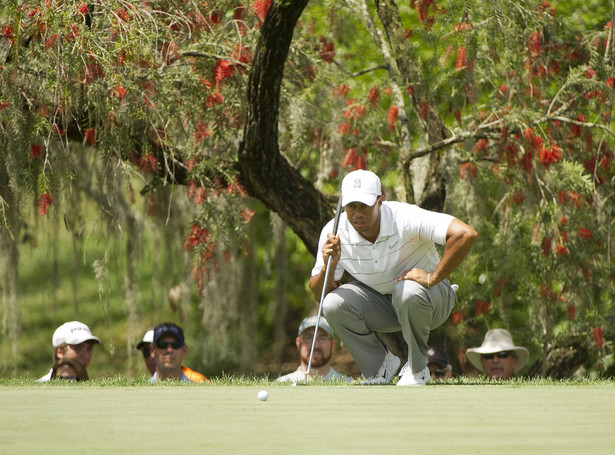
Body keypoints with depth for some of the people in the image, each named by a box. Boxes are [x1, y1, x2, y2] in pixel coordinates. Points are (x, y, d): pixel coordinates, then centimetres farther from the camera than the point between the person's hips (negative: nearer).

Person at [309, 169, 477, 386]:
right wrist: (328, 267, -32)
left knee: (408, 291, -38)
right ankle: (379, 365, 2)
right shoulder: (335, 233, -17)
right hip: (380, 300, 4)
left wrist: (433, 278, -33)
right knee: (333, 304, -23)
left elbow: (465, 234, -40)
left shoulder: (404, 218, -29)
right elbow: (319, 294, -11)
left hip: (431, 297, -4)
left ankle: (417, 369, -12)